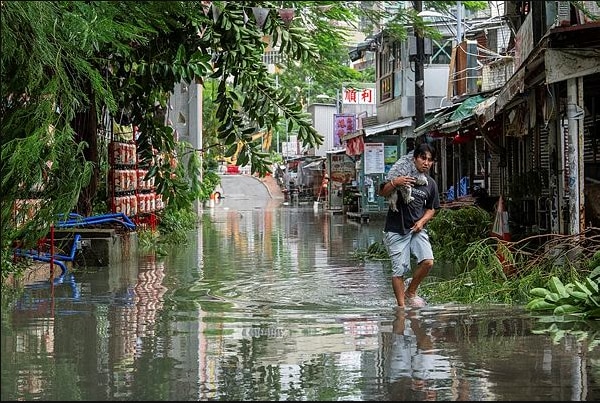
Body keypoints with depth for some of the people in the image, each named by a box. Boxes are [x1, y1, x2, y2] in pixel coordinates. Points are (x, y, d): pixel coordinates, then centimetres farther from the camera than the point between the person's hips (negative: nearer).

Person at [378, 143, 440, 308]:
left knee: (428, 262, -15)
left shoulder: (430, 183, 9)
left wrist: (422, 221, -2)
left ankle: (410, 292, 9)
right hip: (396, 231, -3)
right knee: (399, 270, -4)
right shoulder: (401, 175, -3)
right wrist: (394, 183, -23)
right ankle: (401, 307, 7)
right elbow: (382, 193, -4)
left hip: (417, 229, 3)